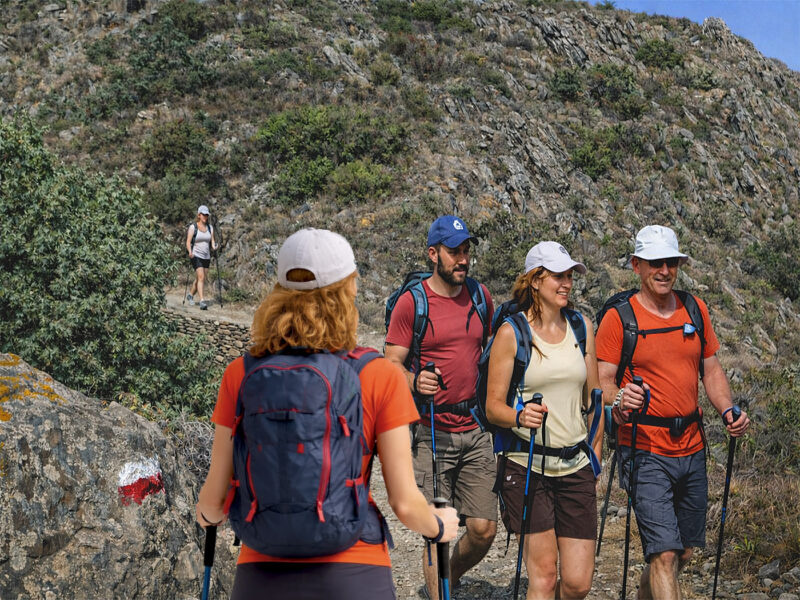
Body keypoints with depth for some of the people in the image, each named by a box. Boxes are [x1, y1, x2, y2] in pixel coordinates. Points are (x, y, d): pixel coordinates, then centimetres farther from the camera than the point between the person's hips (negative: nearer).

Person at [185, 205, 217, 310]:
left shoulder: (210, 228, 10)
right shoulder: (193, 227, -3)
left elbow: (212, 241, 12)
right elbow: (188, 242, -7)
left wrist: (214, 247, -12)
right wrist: (190, 252, -25)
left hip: (206, 257, 5)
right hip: (196, 256, -5)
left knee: (200, 279, 12)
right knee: (201, 277, -18)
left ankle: (191, 295, 37)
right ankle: (202, 301, -22)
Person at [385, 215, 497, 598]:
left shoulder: (480, 295, 8)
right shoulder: (411, 302, -6)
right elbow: (392, 365, -6)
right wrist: (415, 382, -26)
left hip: (475, 430, 4)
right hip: (432, 433, -4)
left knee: (484, 530, 5)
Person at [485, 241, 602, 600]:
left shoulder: (581, 327, 8)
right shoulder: (511, 333, -5)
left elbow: (594, 397, 16)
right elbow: (493, 406, -4)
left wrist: (596, 452, 11)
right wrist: (520, 417, -24)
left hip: (575, 466, 4)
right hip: (527, 463, -4)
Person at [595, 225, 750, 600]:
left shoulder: (695, 309, 8)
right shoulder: (618, 318, -7)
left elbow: (710, 368, 15)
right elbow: (602, 381, -10)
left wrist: (727, 410, -3)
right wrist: (618, 403, -33)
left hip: (691, 448, 6)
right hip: (645, 452, -6)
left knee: (683, 552, 16)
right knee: (664, 555, -14)